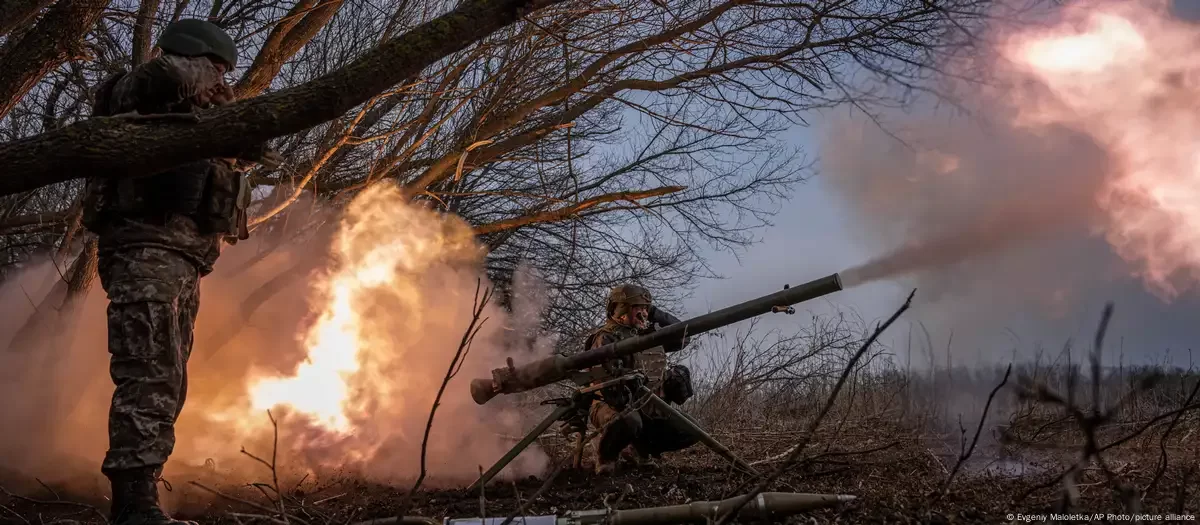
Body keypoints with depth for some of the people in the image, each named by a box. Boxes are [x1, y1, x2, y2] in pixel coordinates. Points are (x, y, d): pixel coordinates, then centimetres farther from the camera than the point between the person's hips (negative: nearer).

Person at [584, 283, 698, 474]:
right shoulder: (606, 338, -11)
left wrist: (657, 314, 9)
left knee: (689, 433, -6)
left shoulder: (649, 333, 14)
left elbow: (682, 338, 20)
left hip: (648, 410, 7)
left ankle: (641, 448, 17)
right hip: (616, 408, -7)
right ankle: (604, 453, -8)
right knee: (629, 421, -41)